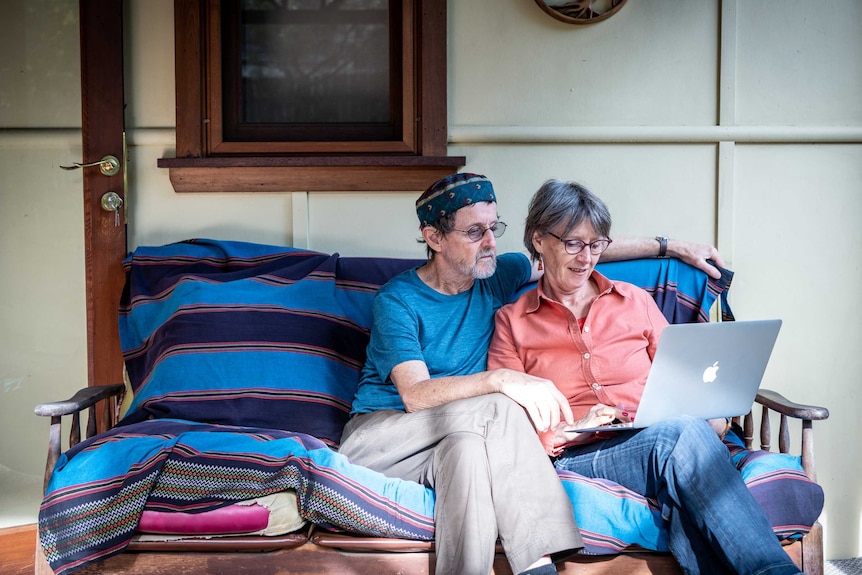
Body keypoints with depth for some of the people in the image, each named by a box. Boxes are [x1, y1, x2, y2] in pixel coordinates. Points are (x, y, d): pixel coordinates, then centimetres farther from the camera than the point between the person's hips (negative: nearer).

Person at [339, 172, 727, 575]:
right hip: (377, 434, -4)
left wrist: (671, 246, 17)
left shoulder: (497, 275, 6)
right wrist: (502, 380, -38)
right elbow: (415, 395, -24)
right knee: (496, 407, -31)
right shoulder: (398, 300, -10)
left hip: (457, 440, 4)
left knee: (470, 446, -35)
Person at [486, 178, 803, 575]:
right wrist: (572, 428, -16)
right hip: (576, 456, -3)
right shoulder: (511, 322, 13)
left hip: (657, 442, 3)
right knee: (681, 433, -36)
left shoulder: (635, 301, 23)